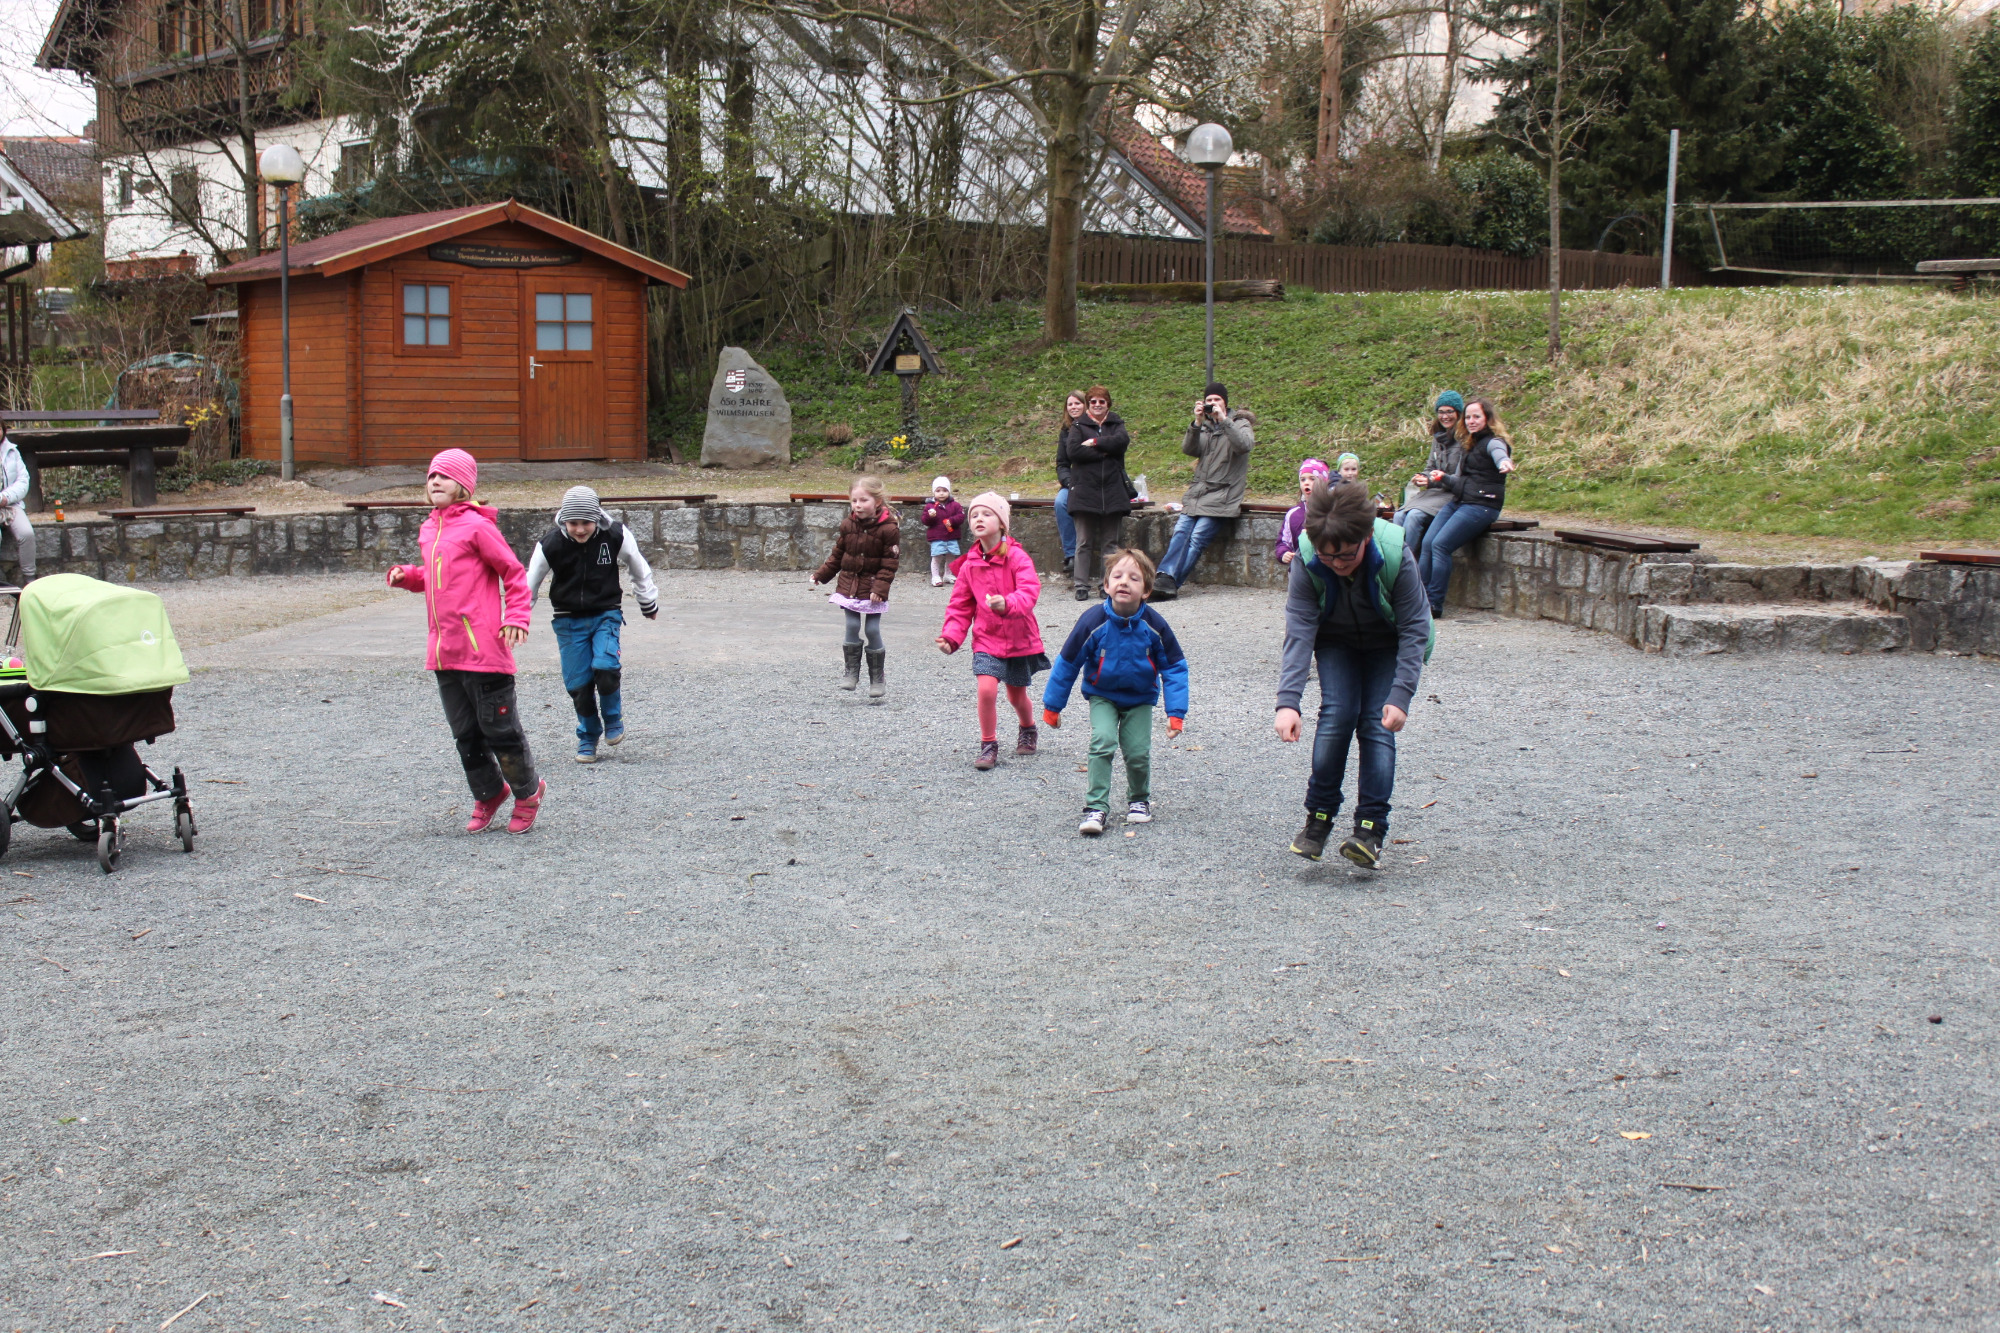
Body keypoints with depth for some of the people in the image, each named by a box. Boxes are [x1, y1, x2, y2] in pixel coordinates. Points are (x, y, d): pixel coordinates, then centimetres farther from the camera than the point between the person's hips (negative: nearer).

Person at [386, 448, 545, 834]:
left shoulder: (476, 525, -9)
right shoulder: (428, 530, 14)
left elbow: (513, 572, -6)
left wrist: (516, 617, -15)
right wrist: (406, 575, 7)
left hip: (482, 648, -7)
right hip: (443, 653, 7)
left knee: (499, 728, 1)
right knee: (465, 733, 14)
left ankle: (528, 792, 22)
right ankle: (488, 794, 32)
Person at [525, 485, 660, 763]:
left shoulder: (616, 536, -12)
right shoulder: (550, 544, -14)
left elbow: (639, 570, 8)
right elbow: (530, 585, 1)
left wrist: (648, 603, 20)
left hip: (605, 615, -1)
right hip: (568, 620, 1)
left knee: (605, 668, -20)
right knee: (578, 682, -2)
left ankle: (613, 719, 8)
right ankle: (587, 737, 21)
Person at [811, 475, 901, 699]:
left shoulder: (888, 529, -12)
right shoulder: (847, 525, 2)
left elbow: (889, 563, -11)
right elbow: (837, 555, 12)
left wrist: (880, 588, -18)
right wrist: (821, 575, 10)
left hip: (873, 588, -3)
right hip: (849, 584, 4)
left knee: (873, 630, -1)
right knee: (852, 627, -1)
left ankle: (877, 678, 10)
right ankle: (851, 672, 9)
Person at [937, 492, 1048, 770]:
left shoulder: (1017, 557, -13)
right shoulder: (969, 565, -2)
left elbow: (1030, 591, -26)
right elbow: (960, 606, 5)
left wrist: (1007, 604, -46)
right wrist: (951, 636, -9)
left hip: (1019, 639, -1)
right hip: (986, 638, 1)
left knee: (1017, 695, 14)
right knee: (987, 689, -18)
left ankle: (1028, 730, 46)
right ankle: (988, 746, -1)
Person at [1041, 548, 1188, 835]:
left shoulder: (1154, 626, -19)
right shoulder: (1093, 622, -22)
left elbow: (1175, 668, -6)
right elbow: (1067, 663, -9)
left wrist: (1176, 712, -11)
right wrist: (1052, 706, -2)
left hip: (1140, 698, 1)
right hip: (1103, 696, -1)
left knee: (1138, 752, -7)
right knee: (1103, 742, -21)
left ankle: (1139, 801, 22)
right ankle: (1095, 808, -14)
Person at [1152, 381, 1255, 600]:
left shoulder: (1240, 423, 5)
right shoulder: (1204, 426, 17)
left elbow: (1244, 445, -18)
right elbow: (1188, 449, 0)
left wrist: (1223, 419, -21)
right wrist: (1197, 423, -13)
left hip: (1222, 495, -5)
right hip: (1198, 491, 5)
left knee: (1197, 537, -17)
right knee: (1180, 532, -16)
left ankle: (1171, 583, -25)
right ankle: (1165, 577, -29)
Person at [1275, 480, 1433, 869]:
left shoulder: (1395, 556, -33)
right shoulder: (1307, 562, -30)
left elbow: (1414, 630, -26)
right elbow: (1298, 633, -30)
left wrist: (1401, 696, -34)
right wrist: (1288, 701, -40)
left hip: (1388, 644, -1)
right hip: (1336, 642, 1)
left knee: (1377, 724, -14)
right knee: (1337, 714, -17)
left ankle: (1371, 829, -13)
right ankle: (1319, 817, -5)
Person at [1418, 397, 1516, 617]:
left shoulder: (1493, 442, -3)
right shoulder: (1472, 446, 24)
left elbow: (1499, 454, -30)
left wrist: (1504, 463, -52)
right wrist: (1442, 479, 15)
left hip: (1481, 505, -8)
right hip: (1457, 502, 8)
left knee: (1440, 544, -21)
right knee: (1427, 542, -10)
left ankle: (1435, 604, -20)